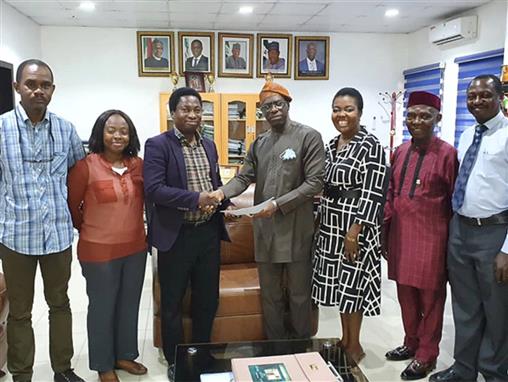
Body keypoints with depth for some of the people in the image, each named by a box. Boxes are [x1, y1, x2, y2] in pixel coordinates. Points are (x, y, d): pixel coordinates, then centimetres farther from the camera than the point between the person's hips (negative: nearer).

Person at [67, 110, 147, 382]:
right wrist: (88, 229, 9)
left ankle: (125, 355, 37)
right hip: (99, 250, -4)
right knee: (102, 308, 11)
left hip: (135, 248, 5)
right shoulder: (85, 166, -14)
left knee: (129, 305, 17)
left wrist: (135, 229, 11)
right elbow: (71, 205, -2)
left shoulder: (138, 164, -1)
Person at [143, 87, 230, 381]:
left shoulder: (209, 145, 11)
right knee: (173, 302, 11)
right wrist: (195, 199, -24)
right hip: (176, 235, -5)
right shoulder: (158, 145, -9)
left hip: (209, 232, 6)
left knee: (208, 298, 16)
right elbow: (154, 189, -18)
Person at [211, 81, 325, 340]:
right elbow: (244, 177, 8)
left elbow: (314, 182, -11)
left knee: (299, 294, 9)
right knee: (269, 294, 15)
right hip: (264, 229, 5)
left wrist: (278, 204, -19)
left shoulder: (309, 137, -5)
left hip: (296, 229, -5)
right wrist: (223, 192, -13)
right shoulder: (258, 143, 13)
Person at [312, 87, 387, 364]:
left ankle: (354, 344, 21)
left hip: (355, 225, -7)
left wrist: (355, 231, -21)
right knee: (338, 283, 15)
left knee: (352, 283, 3)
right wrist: (319, 218, 14)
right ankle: (344, 337, 31)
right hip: (330, 224, 7)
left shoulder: (371, 146, -13)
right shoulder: (332, 144, 10)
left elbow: (371, 194, -17)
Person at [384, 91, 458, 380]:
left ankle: (426, 356, 25)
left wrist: (452, 238, -5)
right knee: (406, 293, 16)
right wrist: (384, 227, 6)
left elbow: (455, 200, -6)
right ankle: (412, 343, 36)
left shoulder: (447, 153, -9)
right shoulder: (400, 152, 8)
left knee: (430, 297, 9)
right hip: (401, 234, 6)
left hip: (430, 236, -5)